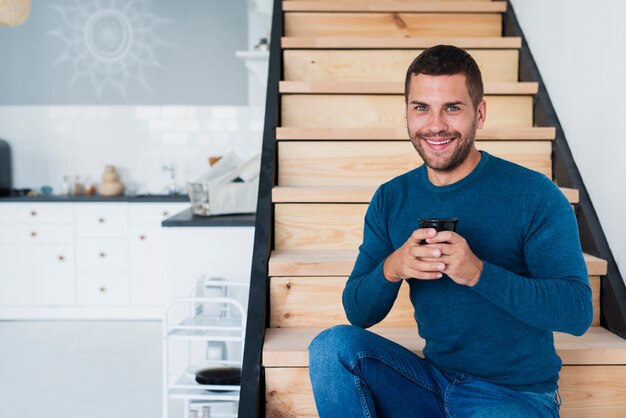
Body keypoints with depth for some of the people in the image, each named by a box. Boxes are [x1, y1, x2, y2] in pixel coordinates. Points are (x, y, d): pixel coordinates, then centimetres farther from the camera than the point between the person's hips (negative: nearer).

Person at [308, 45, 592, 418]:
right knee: (332, 346, -19)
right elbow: (358, 313, 1)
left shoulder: (535, 195, -11)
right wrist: (392, 269, -21)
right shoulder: (391, 199, 3)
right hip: (432, 382, 4)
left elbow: (578, 311, -17)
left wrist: (478, 272, -30)